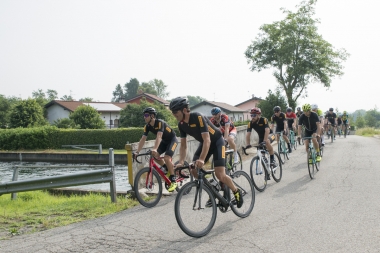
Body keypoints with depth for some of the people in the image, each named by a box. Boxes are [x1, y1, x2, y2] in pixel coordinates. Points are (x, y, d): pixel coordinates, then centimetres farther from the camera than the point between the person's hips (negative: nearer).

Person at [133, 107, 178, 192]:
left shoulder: (160, 123, -30)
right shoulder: (147, 126, -10)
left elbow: (159, 136, -43)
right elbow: (143, 139, -15)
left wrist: (155, 149, -57)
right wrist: (137, 152, -25)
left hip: (172, 140, -7)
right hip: (164, 141, 7)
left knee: (166, 158, -24)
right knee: (155, 155, -14)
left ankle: (173, 181, -15)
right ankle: (167, 168, 10)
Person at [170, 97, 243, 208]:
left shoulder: (198, 117, -31)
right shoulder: (181, 124, -10)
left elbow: (207, 140, -36)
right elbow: (183, 145, -4)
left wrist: (202, 159, -46)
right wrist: (181, 162, -18)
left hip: (216, 141, -7)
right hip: (204, 143, 7)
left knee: (220, 175, -17)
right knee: (194, 170, -8)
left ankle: (236, 192, 9)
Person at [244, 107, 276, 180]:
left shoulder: (264, 120, -28)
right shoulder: (251, 123, -17)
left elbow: (267, 130, -38)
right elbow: (248, 134, -21)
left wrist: (265, 141, -49)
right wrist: (248, 145, -33)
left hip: (269, 135, -5)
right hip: (261, 137, 5)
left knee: (267, 142, -39)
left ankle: (272, 160, -22)